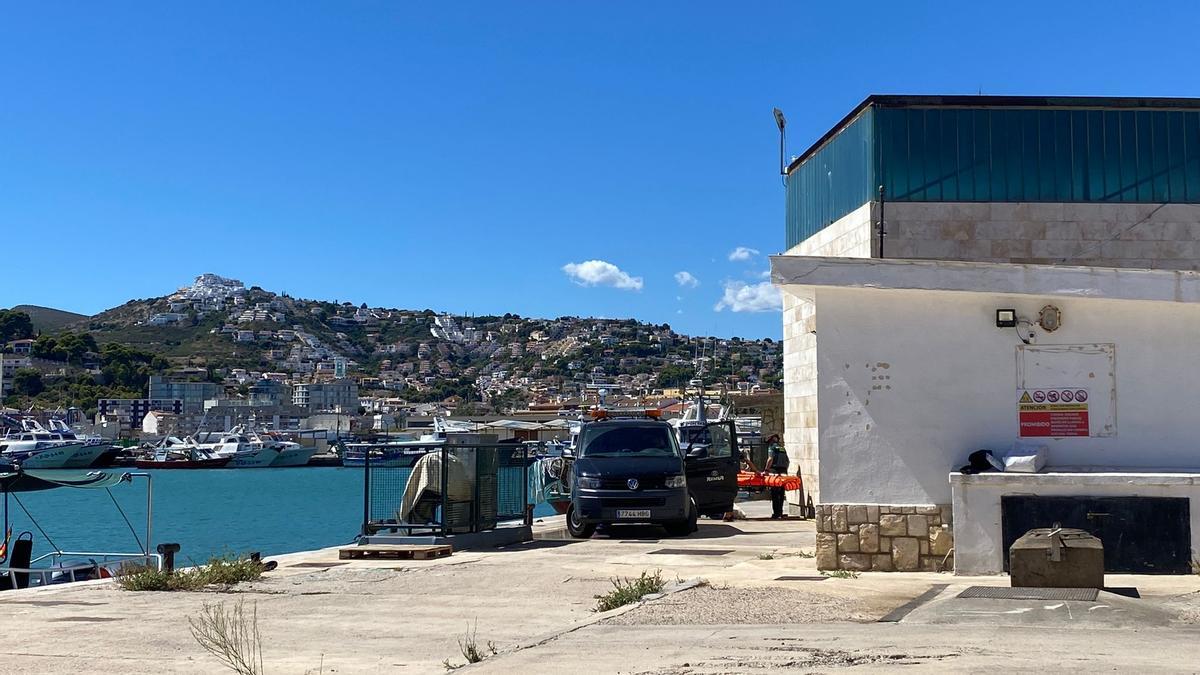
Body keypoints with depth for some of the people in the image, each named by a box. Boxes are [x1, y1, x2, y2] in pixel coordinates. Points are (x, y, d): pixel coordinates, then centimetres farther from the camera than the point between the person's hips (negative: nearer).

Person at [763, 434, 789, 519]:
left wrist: (766, 470, -11)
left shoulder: (771, 447, 1)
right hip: (783, 472, 6)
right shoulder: (782, 448, 19)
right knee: (781, 493, 11)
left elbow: (770, 459, -13)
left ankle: (776, 514, -5)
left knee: (774, 494, -3)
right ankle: (780, 513, 15)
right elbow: (787, 461, 17)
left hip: (775, 471, -6)